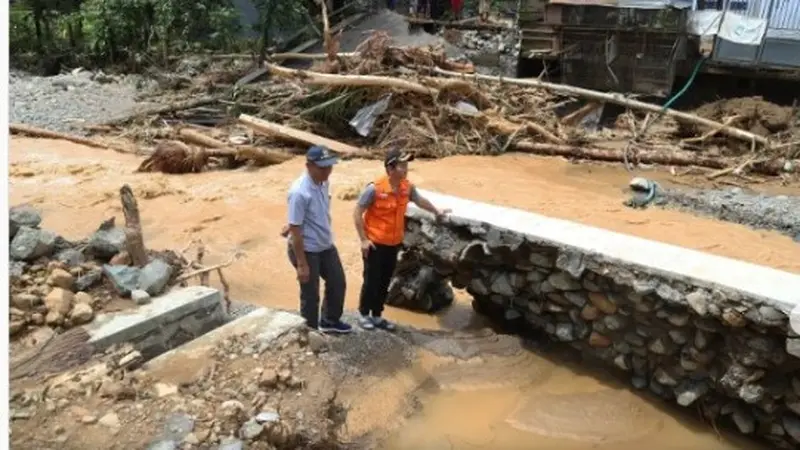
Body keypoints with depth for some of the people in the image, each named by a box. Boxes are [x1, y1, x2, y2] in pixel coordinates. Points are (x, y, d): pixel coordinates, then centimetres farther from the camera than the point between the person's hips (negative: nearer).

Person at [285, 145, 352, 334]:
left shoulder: (323, 182, -4)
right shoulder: (300, 192, -29)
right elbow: (295, 229, -25)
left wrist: (292, 224, 20)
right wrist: (302, 264, -23)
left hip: (326, 246, 9)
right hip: (307, 250, -8)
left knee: (338, 282, 21)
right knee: (310, 294, 7)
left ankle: (330, 321, 44)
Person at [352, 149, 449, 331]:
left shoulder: (407, 187, -3)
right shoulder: (375, 188, -21)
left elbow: (420, 200, 20)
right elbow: (357, 213, -14)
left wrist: (436, 211, 32)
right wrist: (363, 239, -16)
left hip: (394, 243, 6)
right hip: (375, 243, -6)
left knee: (385, 282, 14)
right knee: (371, 280, 4)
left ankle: (377, 316, 28)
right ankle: (364, 315, 23)